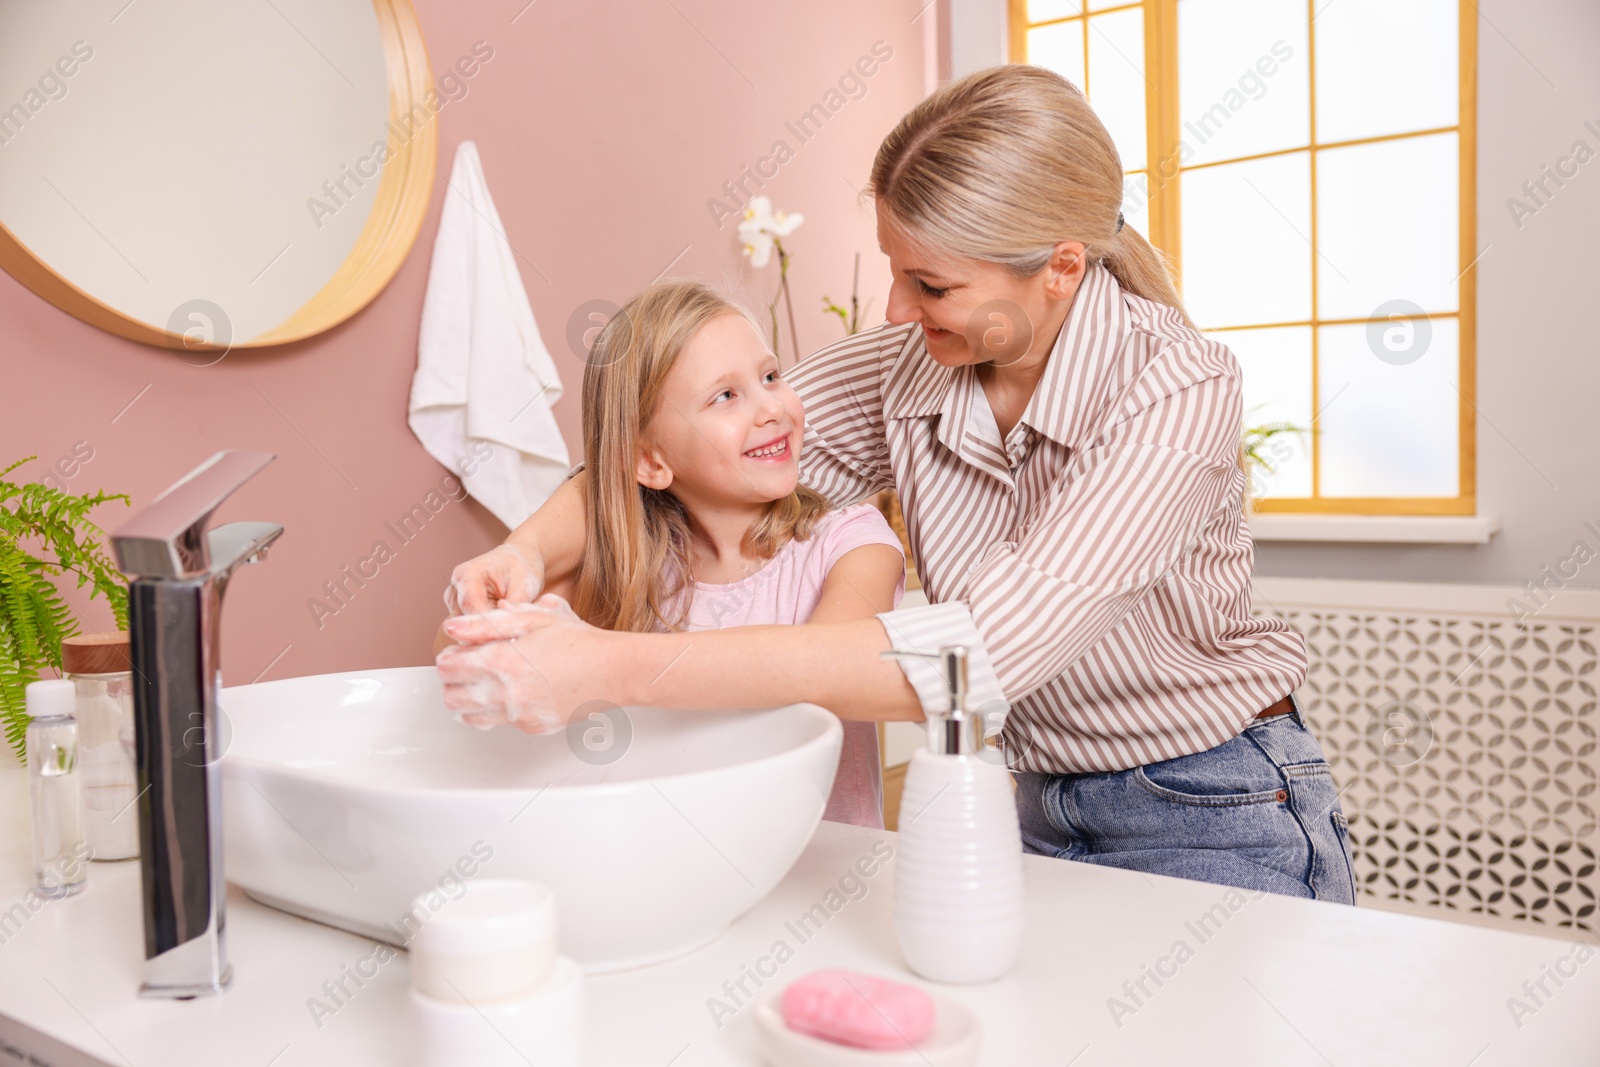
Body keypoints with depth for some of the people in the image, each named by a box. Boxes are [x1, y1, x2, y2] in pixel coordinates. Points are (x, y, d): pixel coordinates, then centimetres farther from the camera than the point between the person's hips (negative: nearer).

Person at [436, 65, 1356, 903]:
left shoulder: (1177, 389, -27)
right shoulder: (915, 365, -11)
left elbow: (985, 651, -38)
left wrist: (615, 669, -41)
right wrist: (533, 552, -28)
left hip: (1212, 828, -4)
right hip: (1038, 811, 4)